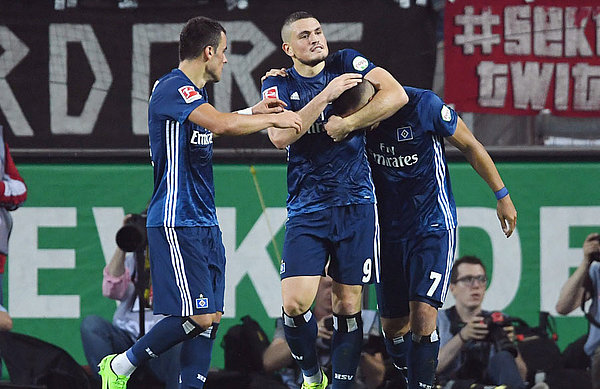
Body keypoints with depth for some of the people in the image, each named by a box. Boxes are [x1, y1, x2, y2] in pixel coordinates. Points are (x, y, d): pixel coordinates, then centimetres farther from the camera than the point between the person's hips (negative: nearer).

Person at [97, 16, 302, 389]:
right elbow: (222, 124, -30)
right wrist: (273, 119, -17)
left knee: (211, 317, 2)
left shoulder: (194, 92, 16)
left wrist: (253, 112, 28)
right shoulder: (173, 88, -15)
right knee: (198, 317, -11)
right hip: (176, 224, -10)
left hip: (205, 224, 10)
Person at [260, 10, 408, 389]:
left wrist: (347, 124, -14)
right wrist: (327, 95, -20)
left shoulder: (347, 63, 4)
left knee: (348, 306, 1)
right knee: (295, 304, -13)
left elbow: (397, 95, -8)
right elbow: (280, 136, -14)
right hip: (307, 208, 0)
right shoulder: (279, 84, 3)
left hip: (355, 204, 0)